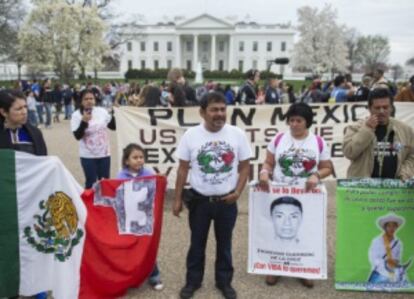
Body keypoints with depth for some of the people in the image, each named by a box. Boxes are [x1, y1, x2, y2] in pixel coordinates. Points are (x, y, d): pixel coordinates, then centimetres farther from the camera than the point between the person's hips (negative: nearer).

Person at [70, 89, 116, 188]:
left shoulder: (102, 111, -1)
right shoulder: (76, 115, -9)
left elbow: (113, 126, 6)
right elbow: (77, 136, -16)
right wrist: (84, 121, -27)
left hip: (104, 153, 3)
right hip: (88, 156, -3)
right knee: (91, 182, 5)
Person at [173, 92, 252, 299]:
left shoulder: (237, 134, -7)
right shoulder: (191, 135, -8)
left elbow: (244, 166, 0)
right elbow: (183, 169, -2)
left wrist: (238, 192, -12)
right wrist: (177, 199, -1)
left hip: (227, 201, 1)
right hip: (199, 200, 0)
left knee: (224, 243, 16)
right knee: (197, 243, 14)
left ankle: (224, 282, 33)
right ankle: (193, 281, 32)